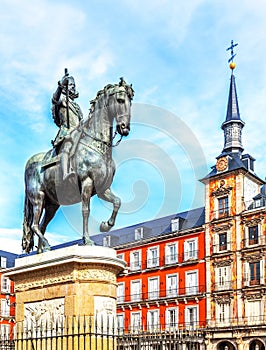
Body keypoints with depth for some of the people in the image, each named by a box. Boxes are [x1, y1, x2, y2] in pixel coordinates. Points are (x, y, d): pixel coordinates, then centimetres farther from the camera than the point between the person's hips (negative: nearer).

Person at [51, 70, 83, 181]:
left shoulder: (76, 105, 31)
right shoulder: (62, 99, 9)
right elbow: (54, 100, -15)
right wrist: (61, 86, -28)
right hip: (66, 131, -8)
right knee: (67, 147, -34)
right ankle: (65, 173, -57)